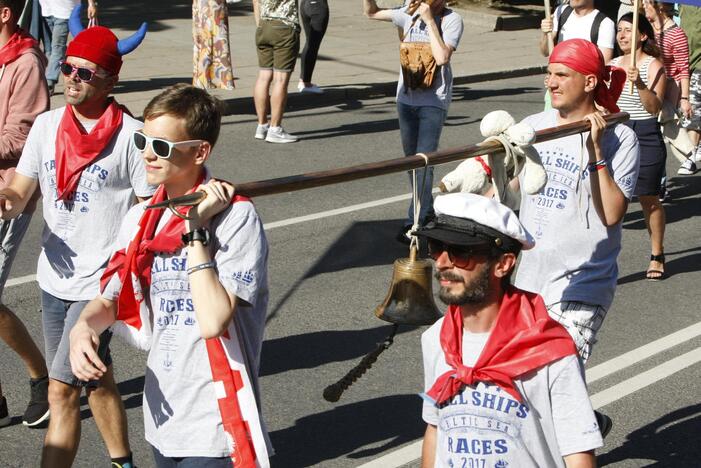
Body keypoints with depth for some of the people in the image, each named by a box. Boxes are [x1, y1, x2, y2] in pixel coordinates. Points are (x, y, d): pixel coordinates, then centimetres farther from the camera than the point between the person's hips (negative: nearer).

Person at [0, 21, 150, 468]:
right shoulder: (47, 125, 4)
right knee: (98, 380, 21)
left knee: (62, 391, -11)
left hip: (102, 283, -6)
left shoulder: (131, 135, -13)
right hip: (55, 277, 6)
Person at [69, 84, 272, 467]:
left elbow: (213, 321, -26)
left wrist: (195, 229, -23)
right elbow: (110, 299, 11)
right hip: (162, 417, 7)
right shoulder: (140, 219, 4)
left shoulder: (235, 217, -16)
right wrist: (84, 326, -11)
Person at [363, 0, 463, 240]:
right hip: (406, 99, 6)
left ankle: (415, 221, -10)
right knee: (412, 159, 14)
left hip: (434, 103, -5)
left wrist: (430, 20, -20)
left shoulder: (451, 20, -9)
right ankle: (427, 209, 30)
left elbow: (442, 57, -22)